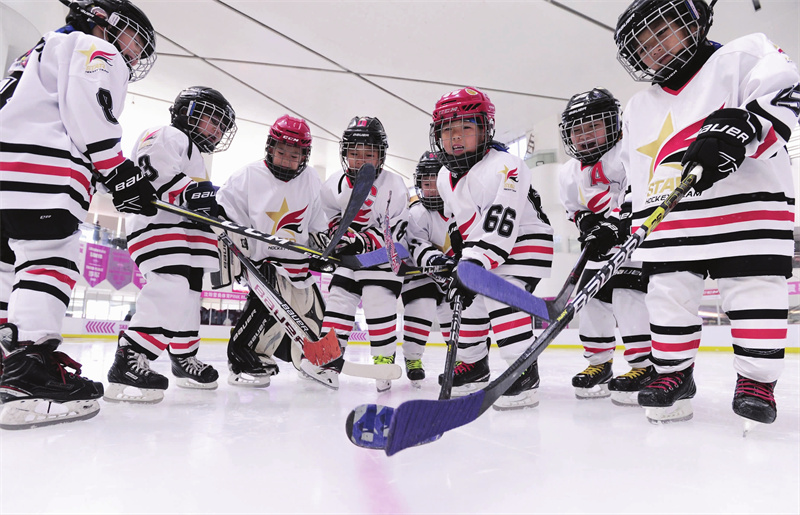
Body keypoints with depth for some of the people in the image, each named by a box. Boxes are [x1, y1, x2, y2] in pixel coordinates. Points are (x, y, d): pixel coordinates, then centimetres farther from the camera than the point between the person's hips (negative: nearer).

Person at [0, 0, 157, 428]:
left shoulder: (46, 50, 38)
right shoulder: (97, 51, 6)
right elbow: (87, 111, -13)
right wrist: (121, 173, -14)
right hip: (39, 168, -10)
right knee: (52, 258, -15)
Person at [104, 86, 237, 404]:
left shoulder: (196, 158, 30)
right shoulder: (166, 136, -1)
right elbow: (151, 170, -20)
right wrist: (190, 192, -29)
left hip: (187, 231, 11)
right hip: (156, 223, -10)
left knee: (188, 295, 14)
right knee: (171, 289, -26)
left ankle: (185, 360, 28)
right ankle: (127, 364, -27)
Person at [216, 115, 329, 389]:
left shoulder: (311, 179, 2)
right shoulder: (248, 177, -12)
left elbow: (317, 222, 13)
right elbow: (224, 217, -8)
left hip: (298, 260, 6)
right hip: (263, 259, -5)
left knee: (310, 310, 11)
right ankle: (242, 359, -12)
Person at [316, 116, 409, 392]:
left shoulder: (393, 186, -16)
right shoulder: (334, 184, -4)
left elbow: (393, 230, -18)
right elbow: (329, 213, 8)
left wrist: (362, 241, -28)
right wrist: (339, 230, -12)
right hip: (349, 256, 5)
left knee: (379, 306, -9)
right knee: (338, 300, 0)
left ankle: (384, 360, 6)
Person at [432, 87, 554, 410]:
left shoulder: (503, 167, -24)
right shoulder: (445, 177, 4)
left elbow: (500, 225, -32)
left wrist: (477, 263, -37)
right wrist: (463, 255, 13)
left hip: (525, 241, -9)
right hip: (480, 248, 9)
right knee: (458, 294, 8)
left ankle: (525, 372, -16)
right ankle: (474, 363, 26)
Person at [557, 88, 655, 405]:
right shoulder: (570, 173, 7)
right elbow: (575, 209, 14)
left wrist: (616, 224, -34)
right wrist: (587, 223, -5)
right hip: (605, 244, 8)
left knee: (627, 291, -21)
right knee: (591, 294, 3)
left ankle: (647, 366, -14)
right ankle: (598, 363, 17)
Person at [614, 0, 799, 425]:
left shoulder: (744, 55, 6)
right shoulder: (639, 109, 20)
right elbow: (634, 178, 21)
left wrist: (736, 129, -28)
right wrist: (631, 225, 16)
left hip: (747, 202, -4)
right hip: (668, 219, 4)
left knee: (753, 292, -4)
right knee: (668, 296, 3)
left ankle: (756, 378, 10)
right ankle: (673, 372, 18)